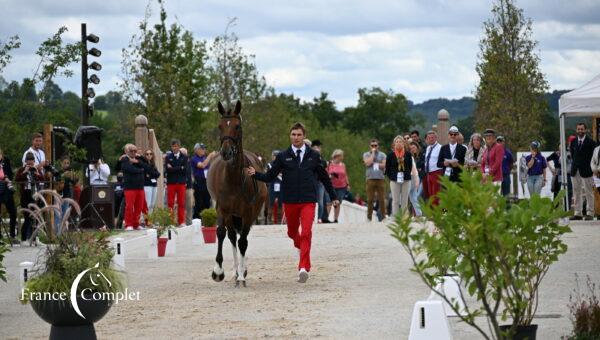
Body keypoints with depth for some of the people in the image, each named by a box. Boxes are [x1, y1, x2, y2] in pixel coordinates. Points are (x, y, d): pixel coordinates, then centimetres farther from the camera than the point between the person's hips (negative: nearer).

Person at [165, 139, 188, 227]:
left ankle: (181, 221, 7)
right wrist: (180, 168, -8)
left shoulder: (184, 157, 7)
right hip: (171, 182, -1)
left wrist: (173, 168, -8)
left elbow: (185, 169, -5)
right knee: (170, 203, -1)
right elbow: (168, 169, -7)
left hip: (181, 183, 1)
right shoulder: (168, 157, 5)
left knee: (181, 203, 2)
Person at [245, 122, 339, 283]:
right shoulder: (283, 156, 3)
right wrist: (255, 174, -17)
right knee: (292, 232, 16)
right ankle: (300, 246, 50)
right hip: (289, 202, 2)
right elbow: (270, 176, 1)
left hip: (308, 201, -2)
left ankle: (304, 268, -21)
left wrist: (334, 197, 18)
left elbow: (324, 177, 13)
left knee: (306, 233, -16)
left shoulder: (314, 155, 5)